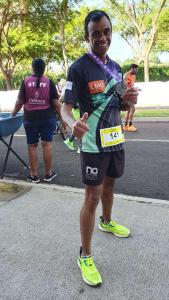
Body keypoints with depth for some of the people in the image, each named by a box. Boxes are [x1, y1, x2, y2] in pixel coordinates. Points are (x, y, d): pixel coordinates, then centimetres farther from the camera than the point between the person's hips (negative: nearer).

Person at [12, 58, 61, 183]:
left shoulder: (26, 81, 0)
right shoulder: (49, 82, -3)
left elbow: (20, 102, 2)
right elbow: (55, 103, -5)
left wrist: (13, 114, 18)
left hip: (30, 118, 0)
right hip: (47, 117, 0)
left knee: (32, 146, 8)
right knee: (47, 144, 6)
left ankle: (34, 175, 14)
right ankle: (48, 173, 14)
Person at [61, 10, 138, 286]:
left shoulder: (115, 67, 9)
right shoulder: (78, 68, -13)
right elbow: (66, 107, -17)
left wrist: (129, 100, -8)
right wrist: (73, 124, -41)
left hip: (116, 140, 7)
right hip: (93, 145, -7)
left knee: (109, 185, 23)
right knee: (92, 197, -3)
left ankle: (107, 221, 50)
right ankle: (85, 256, 13)